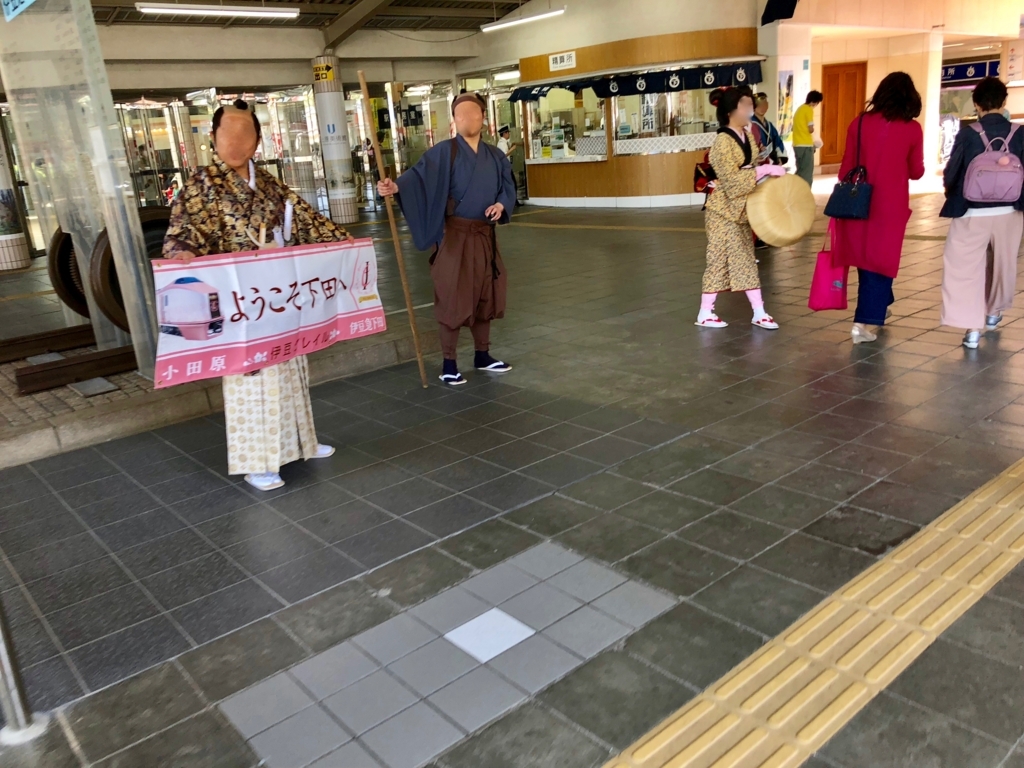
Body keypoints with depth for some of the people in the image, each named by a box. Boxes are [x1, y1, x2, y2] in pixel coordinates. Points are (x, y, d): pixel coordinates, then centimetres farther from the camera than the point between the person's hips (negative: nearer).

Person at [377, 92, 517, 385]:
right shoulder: (443, 152, -6)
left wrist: (501, 204, -7)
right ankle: (449, 364, 7)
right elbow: (420, 174, -19)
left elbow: (508, 186, 15)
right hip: (454, 236, -5)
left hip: (484, 235, 6)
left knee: (484, 295, 13)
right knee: (453, 299, -3)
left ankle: (482, 356, 28)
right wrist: (397, 186, -39)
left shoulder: (495, 156, 11)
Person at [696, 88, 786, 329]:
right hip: (724, 209, -8)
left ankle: (759, 312, 13)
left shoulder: (748, 135, 8)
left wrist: (771, 170, 2)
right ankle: (705, 313, 10)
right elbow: (732, 179, -26)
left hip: (742, 208, 8)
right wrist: (765, 170, -25)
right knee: (720, 260, -2)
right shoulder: (723, 141, -19)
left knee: (745, 259, 9)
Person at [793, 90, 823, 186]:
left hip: (797, 145, 8)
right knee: (807, 174, -5)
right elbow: (811, 129, -13)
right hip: (805, 145, -8)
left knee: (800, 172, 13)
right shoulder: (809, 110, -9)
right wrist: (813, 130, 10)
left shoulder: (800, 109, 17)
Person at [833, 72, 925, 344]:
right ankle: (862, 322, -3)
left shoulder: (860, 123, 0)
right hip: (891, 204, -3)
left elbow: (847, 166, 1)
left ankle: (877, 307, 35)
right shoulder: (912, 129, -4)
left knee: (865, 256, 17)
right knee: (880, 260, 3)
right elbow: (916, 172, 5)